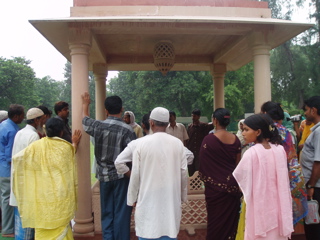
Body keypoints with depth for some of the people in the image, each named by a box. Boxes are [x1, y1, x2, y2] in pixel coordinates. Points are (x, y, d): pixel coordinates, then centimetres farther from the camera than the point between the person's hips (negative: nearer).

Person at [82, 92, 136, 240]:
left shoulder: (97, 126, -4)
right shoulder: (127, 130, -13)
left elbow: (85, 120, 19)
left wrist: (85, 104, 36)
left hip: (104, 176, 3)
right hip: (122, 176, -3)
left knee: (107, 213, 14)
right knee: (121, 213, 6)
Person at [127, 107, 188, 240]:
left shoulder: (142, 143, -9)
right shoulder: (178, 143, -4)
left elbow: (135, 174, -5)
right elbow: (183, 172, 0)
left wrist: (133, 198, 8)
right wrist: (183, 195, 15)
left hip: (148, 198, -1)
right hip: (171, 198, 2)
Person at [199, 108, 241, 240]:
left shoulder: (209, 139, -15)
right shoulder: (235, 139, -2)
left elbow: (202, 161, -7)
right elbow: (238, 163, 5)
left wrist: (204, 179, 9)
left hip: (215, 185, -4)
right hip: (232, 184, 4)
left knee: (216, 218, 10)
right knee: (231, 217, 17)